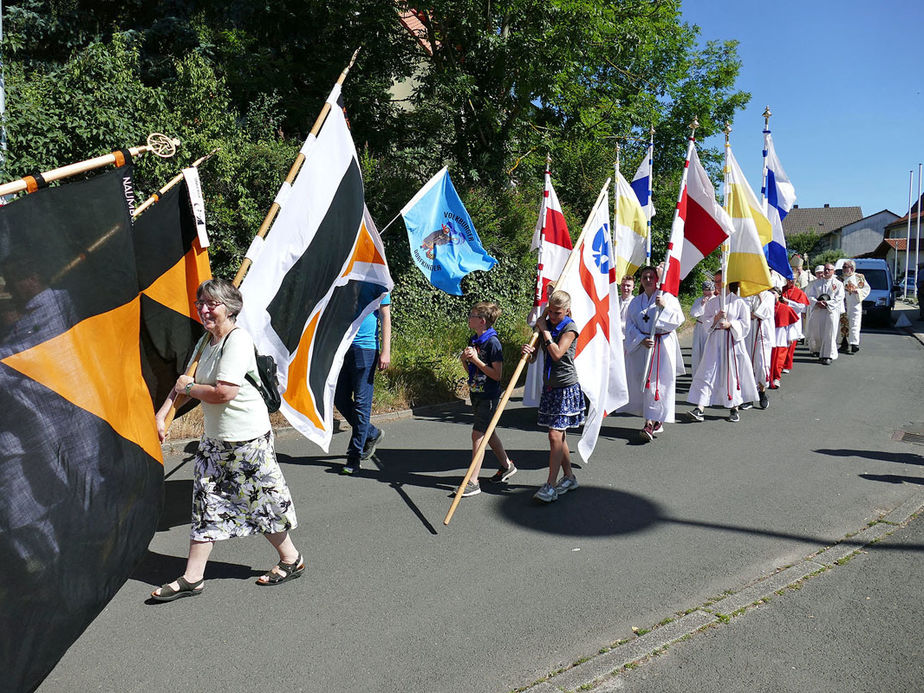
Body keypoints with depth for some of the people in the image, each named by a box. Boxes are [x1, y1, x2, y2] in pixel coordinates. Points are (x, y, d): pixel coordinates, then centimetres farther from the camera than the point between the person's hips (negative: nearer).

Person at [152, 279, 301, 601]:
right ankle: (192, 578, 20)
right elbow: (187, 382, 18)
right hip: (214, 439, 8)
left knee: (261, 500, 6)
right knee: (206, 503, 10)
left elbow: (223, 393, -26)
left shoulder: (238, 340, -19)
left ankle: (291, 559, 26)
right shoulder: (208, 341, 9)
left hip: (247, 440, -8)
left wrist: (189, 387, -9)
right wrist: (162, 414, 7)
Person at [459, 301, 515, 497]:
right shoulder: (474, 340, 8)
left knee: (478, 434, -9)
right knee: (488, 432, 18)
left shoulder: (493, 343, -17)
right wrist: (465, 360, -5)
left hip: (489, 396, -9)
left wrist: (476, 359, -21)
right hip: (476, 393, 9)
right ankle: (507, 465, 37)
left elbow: (497, 374, -20)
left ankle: (473, 482, -4)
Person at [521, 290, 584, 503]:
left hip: (566, 388, -7)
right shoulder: (545, 325, 8)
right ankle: (569, 477, 26)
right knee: (559, 435, 13)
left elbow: (557, 353, -23)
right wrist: (529, 351, -15)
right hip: (549, 387, 7)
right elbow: (534, 355, 8)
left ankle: (550, 485, -7)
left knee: (555, 435, -10)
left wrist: (544, 330, -15)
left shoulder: (570, 329, -9)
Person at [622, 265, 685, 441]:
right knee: (641, 382, 5)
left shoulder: (667, 297, 2)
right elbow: (630, 325, 5)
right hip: (641, 346, 4)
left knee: (657, 383, -9)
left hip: (662, 346, -4)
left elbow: (678, 319, -7)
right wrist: (641, 339, -10)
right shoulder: (636, 302, 12)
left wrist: (664, 307, -20)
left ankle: (650, 423, -13)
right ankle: (657, 421, 19)